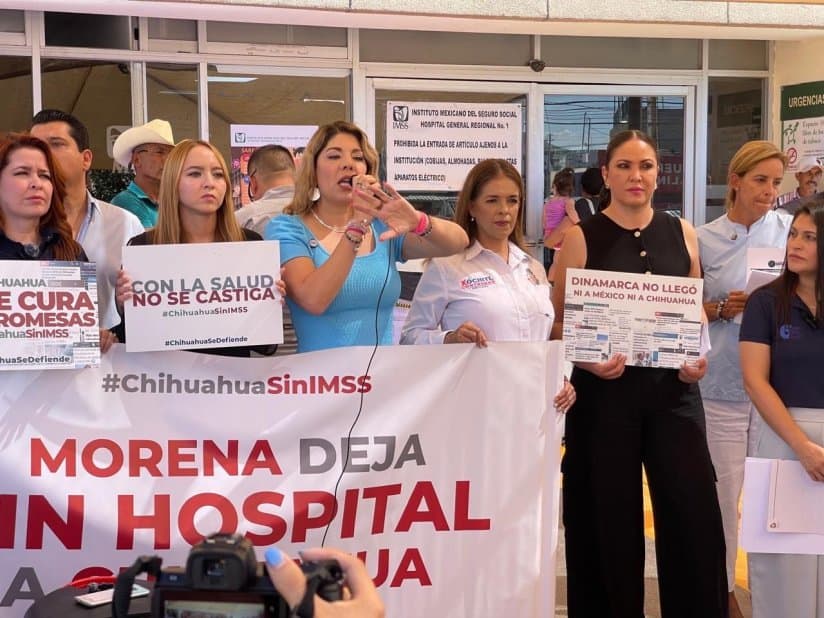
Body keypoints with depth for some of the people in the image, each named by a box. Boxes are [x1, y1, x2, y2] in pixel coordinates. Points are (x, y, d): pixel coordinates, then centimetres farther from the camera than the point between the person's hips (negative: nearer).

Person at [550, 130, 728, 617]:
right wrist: (588, 360, -18)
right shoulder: (582, 237, -2)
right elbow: (560, 323, -1)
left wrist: (699, 357, -1)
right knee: (611, 520, 5)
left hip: (674, 390, 3)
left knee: (695, 516, 1)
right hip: (605, 391, -2)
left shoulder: (681, 232, 8)